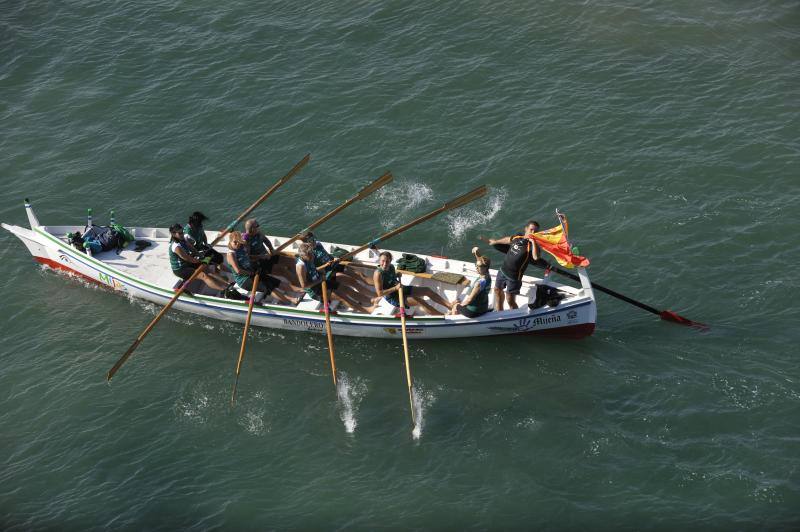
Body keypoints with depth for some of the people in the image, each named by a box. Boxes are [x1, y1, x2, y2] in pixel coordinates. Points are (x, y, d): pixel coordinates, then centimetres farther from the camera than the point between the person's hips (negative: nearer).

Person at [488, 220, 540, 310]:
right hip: (503, 270, 7)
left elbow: (536, 257, -42)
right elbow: (508, 240, 21)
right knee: (497, 290, 26)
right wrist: (495, 241, 38)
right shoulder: (517, 236, -2)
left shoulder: (532, 245, -21)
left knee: (510, 300, -3)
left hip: (514, 276, -7)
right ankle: (499, 312, 47)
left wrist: (533, 242, -40)